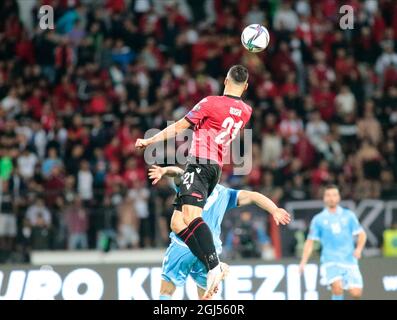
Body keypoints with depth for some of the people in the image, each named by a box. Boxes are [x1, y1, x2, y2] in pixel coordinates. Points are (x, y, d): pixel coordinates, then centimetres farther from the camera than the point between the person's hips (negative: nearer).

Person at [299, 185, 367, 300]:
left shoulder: (349, 215, 7)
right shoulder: (318, 219, 4)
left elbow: (362, 234, 11)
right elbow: (310, 242, 8)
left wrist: (358, 249, -8)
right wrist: (303, 262, -2)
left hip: (349, 260, 2)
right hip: (330, 261, -2)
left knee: (356, 293, -9)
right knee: (337, 287, -27)